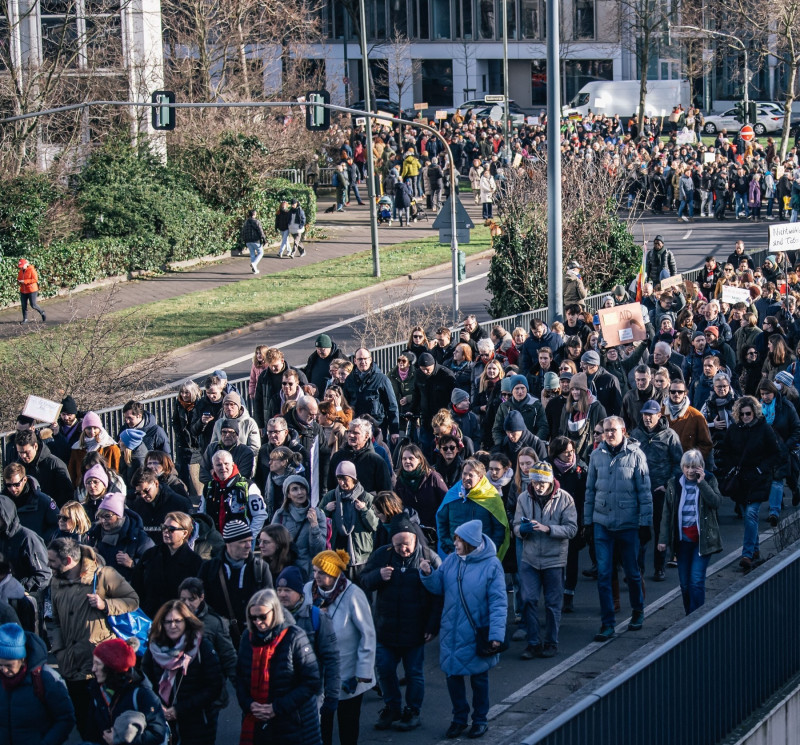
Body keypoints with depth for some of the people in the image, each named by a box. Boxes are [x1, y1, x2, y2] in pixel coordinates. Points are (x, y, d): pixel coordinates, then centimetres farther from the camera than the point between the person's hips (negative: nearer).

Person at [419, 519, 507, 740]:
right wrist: (428, 574, -13)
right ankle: (459, 718, 29)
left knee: (479, 677, 12)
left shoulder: (491, 565, -15)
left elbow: (498, 603, -16)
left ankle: (480, 719, 29)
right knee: (453, 675, 11)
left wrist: (496, 634, -22)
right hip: (451, 633, 4)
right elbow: (439, 587, 8)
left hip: (476, 634, -4)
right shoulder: (452, 560, -2)